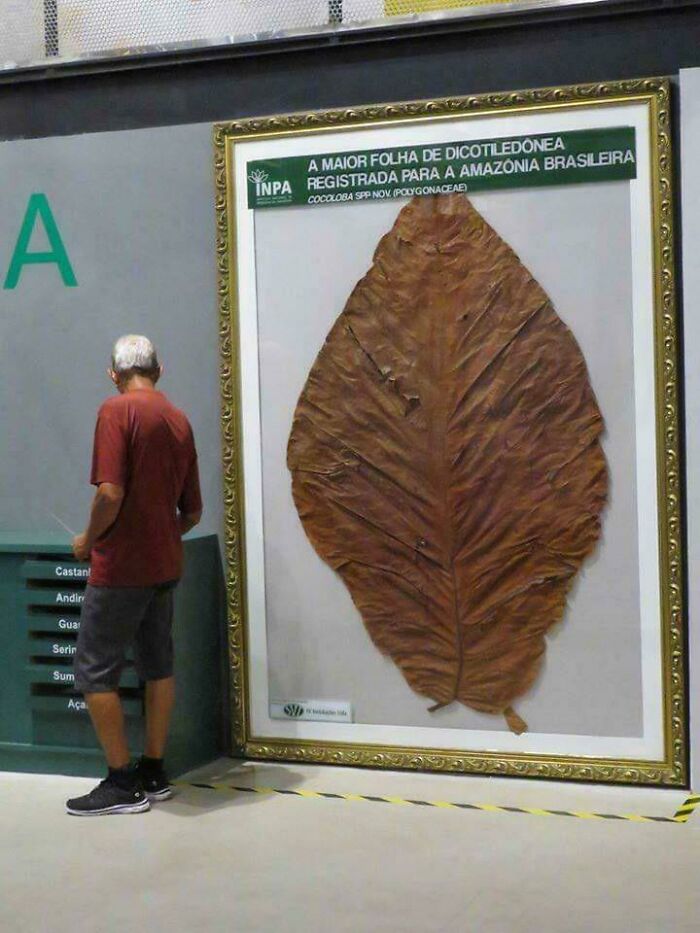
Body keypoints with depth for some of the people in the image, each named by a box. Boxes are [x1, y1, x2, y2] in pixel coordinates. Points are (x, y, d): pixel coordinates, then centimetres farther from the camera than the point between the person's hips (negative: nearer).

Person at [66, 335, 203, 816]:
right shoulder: (180, 420, 9)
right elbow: (192, 511, 12)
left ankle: (122, 783, 4)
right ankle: (154, 772, 21)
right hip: (165, 565, 8)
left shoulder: (118, 410, -12)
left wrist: (89, 539, -6)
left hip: (121, 566, -8)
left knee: (95, 670, 1)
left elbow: (111, 493, -22)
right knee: (158, 664, 14)